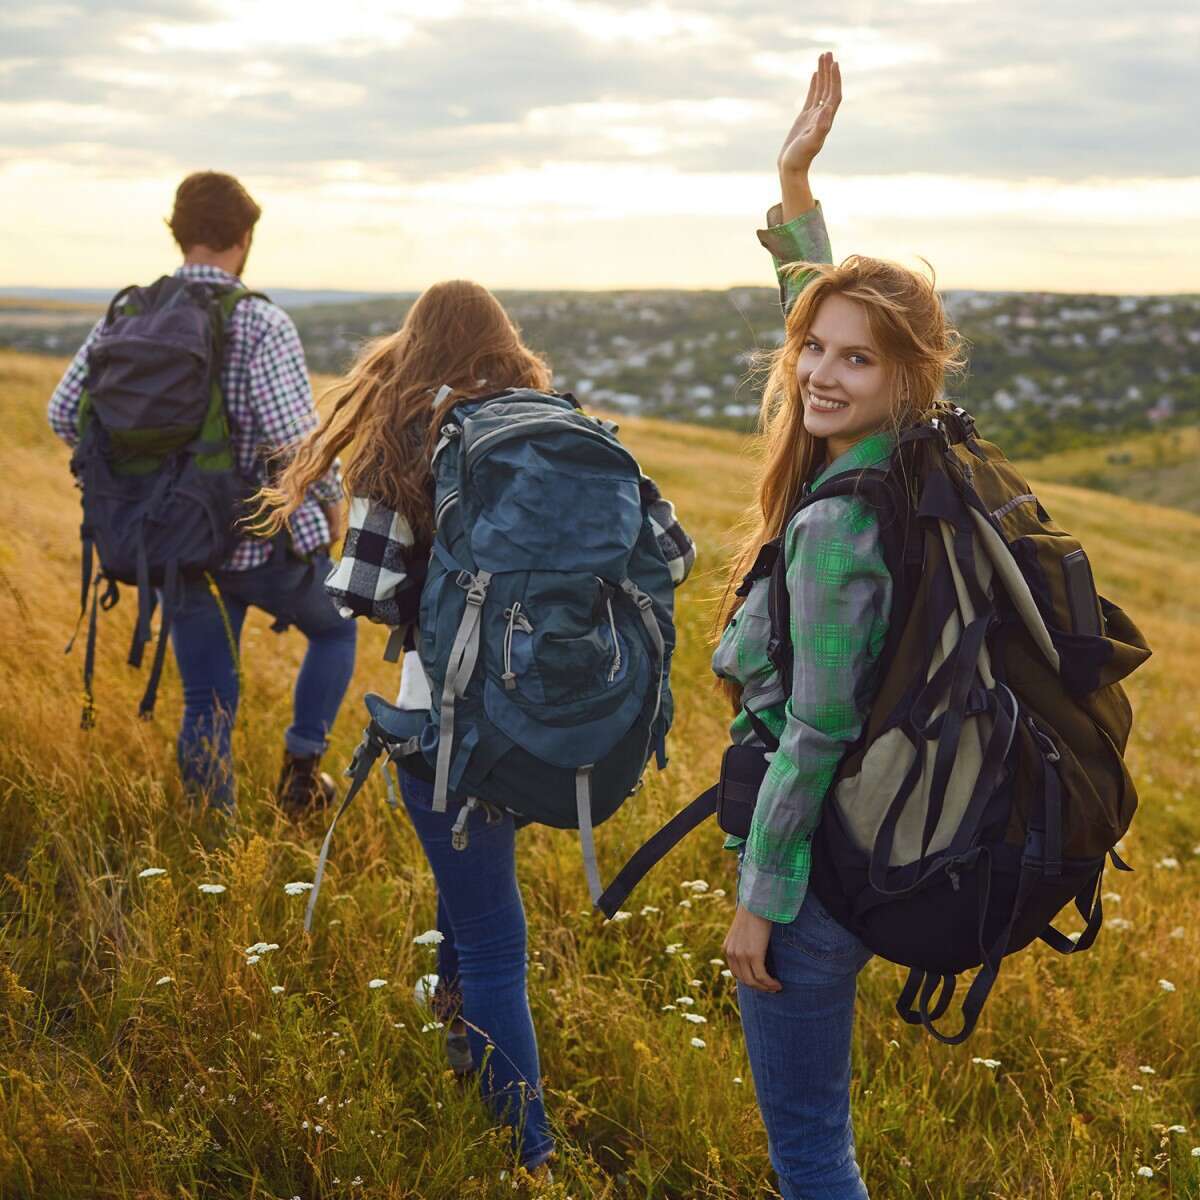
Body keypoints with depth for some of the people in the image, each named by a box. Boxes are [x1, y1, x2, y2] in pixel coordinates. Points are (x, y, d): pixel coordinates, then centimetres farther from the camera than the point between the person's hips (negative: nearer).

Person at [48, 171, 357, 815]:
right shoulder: (261, 324, -17)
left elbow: (64, 412, -1)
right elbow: (294, 435, -25)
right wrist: (331, 499, -6)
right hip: (265, 542, -4)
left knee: (206, 703, 16)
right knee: (334, 628, 25)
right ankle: (301, 766, 18)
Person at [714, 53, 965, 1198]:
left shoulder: (836, 526, -25)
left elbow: (816, 735, -23)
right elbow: (816, 300, 16)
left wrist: (757, 899, -15)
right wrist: (794, 183, 13)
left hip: (814, 857, -9)